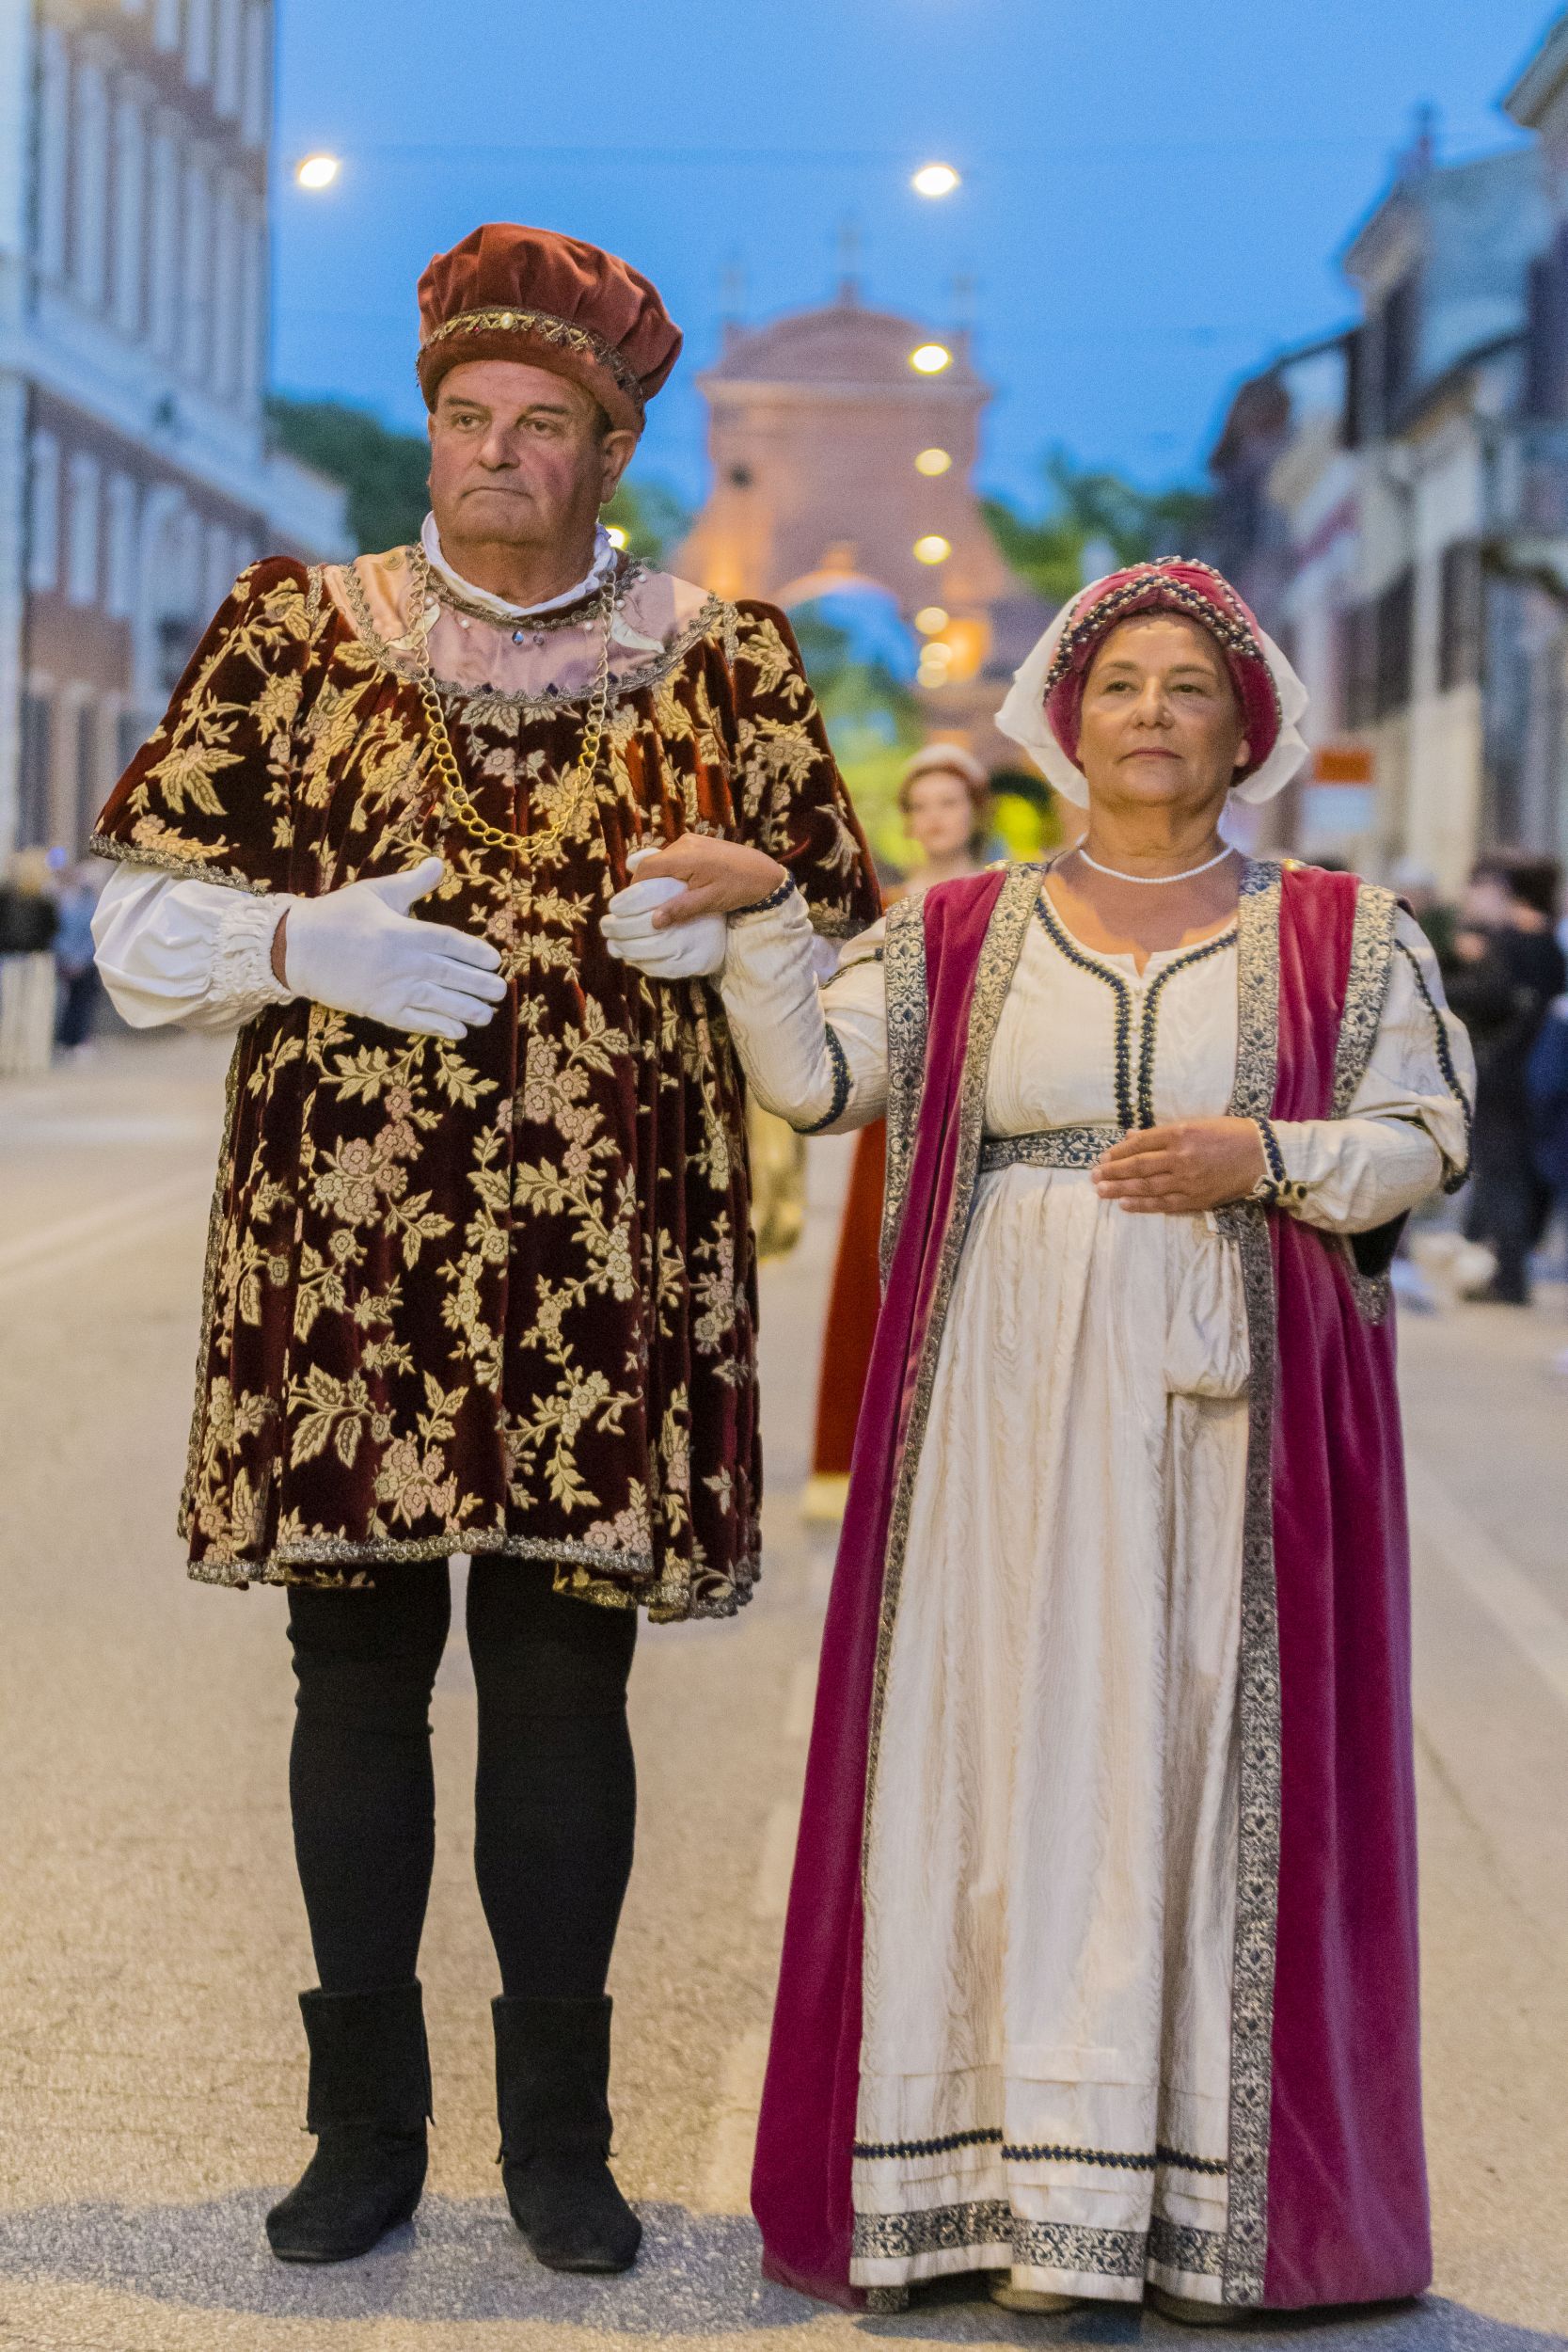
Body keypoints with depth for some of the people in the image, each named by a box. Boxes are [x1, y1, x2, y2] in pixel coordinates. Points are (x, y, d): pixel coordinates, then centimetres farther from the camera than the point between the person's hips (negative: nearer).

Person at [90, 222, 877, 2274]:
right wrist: (309, 942, -11)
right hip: (338, 1251, 1)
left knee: (564, 1678, 1)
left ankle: (559, 2134, 15)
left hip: (608, 1263, -1)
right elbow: (139, 924, 7)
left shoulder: (725, 667, 9)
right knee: (356, 1670, 5)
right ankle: (366, 2124, 18)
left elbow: (842, 950, 12)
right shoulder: (295, 635, 9)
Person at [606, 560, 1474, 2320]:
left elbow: (1422, 1135, 3)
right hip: (1007, 1409, 1)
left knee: (1205, 1761, -1)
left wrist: (1266, 1159, -13)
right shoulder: (964, 936, 10)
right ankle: (1022, 2179, 7)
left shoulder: (1338, 940, 7)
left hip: (1230, 1410, -1)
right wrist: (761, 914, -9)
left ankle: (1209, 2191, 6)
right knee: (1008, 1749, 0)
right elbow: (810, 1078, 3)